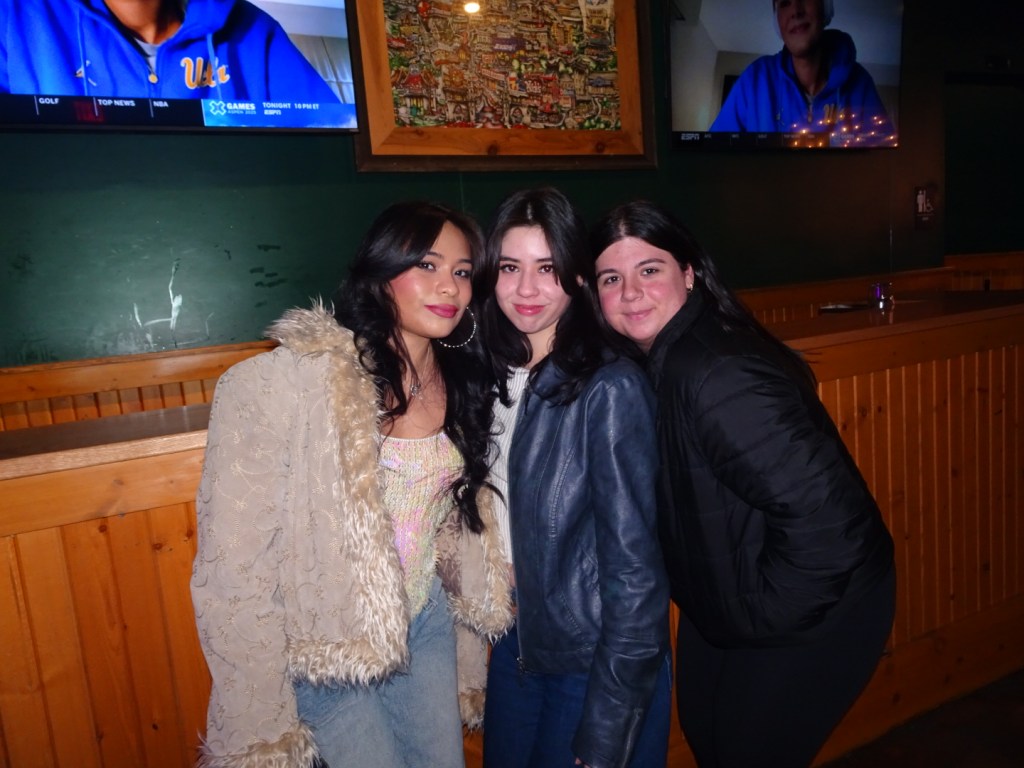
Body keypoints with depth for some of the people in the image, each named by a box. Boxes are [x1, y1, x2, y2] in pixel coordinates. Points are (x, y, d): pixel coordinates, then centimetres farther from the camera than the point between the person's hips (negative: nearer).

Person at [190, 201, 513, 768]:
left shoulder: (460, 382, -3)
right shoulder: (290, 383, -23)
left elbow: (464, 526, 6)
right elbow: (234, 568, -20)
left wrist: (469, 668, 11)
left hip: (426, 628, 6)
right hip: (321, 651, -5)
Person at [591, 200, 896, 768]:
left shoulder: (715, 375, -32)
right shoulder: (655, 359, -3)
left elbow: (826, 512, -36)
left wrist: (766, 613, -23)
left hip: (812, 607, -8)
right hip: (720, 600, 9)